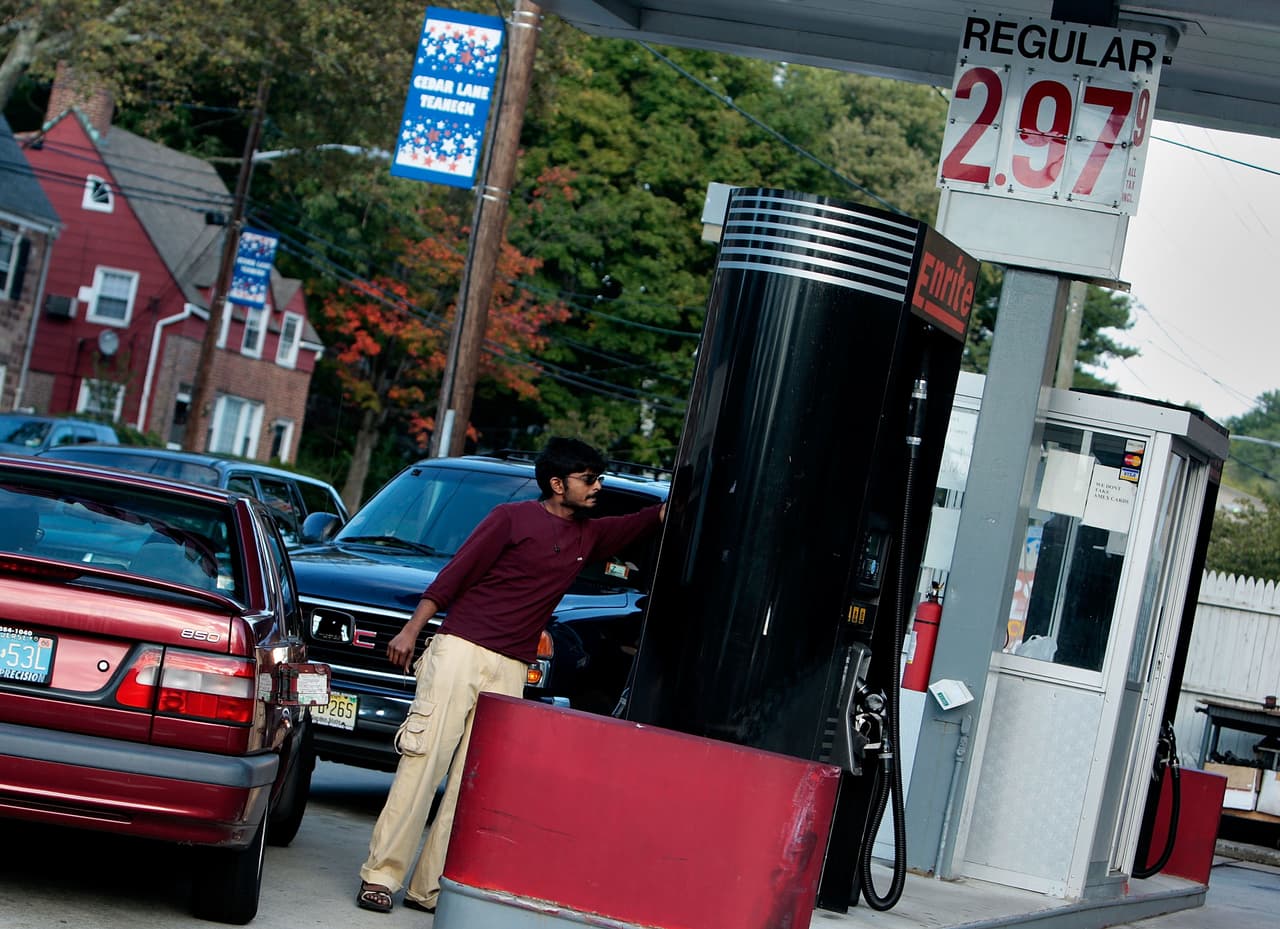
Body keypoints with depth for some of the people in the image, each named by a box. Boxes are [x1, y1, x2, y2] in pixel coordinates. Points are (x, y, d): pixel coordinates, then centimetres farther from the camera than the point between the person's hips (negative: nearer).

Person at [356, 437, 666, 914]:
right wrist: (411, 629, -8)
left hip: (510, 671, 6)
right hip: (460, 650, -6)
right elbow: (455, 574, -4)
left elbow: (654, 519, 22)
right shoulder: (513, 518, -2)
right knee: (423, 763, -9)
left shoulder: (587, 535, 15)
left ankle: (430, 887, 3)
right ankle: (381, 874, -5)